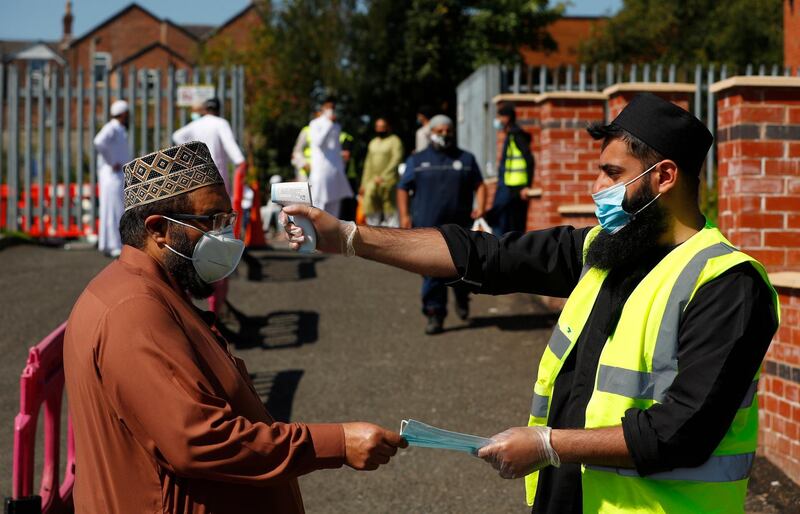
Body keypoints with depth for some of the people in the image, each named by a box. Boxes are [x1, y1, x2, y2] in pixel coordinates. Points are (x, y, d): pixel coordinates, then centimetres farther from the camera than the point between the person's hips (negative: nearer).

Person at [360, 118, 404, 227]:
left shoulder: (394, 141, 0)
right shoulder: (373, 142, 21)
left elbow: (396, 160, -11)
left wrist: (383, 176, -19)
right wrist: (364, 184, 18)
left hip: (388, 182, -6)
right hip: (372, 183, 6)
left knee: (391, 212, -6)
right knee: (371, 212, 3)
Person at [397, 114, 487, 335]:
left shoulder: (466, 159, 14)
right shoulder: (417, 160, 12)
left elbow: (479, 184, 11)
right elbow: (403, 188, 10)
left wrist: (480, 206, -7)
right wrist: (404, 215, -3)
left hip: (460, 226, 1)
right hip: (428, 226, -1)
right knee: (432, 272, -5)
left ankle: (462, 298, 30)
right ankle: (435, 315, 1)